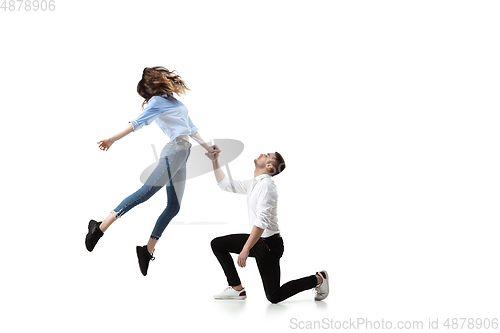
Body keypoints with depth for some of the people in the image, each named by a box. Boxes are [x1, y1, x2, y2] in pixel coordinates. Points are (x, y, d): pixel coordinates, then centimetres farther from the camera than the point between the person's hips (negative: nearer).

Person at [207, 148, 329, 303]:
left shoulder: (266, 185, -21)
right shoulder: (253, 183, 10)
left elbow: (262, 221, -28)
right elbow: (226, 185, 20)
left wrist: (246, 249, -32)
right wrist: (215, 161, 12)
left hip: (269, 244, -9)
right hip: (258, 240, 9)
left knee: (274, 297, -5)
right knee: (217, 244, 7)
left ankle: (318, 279, 11)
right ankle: (237, 289, 7)